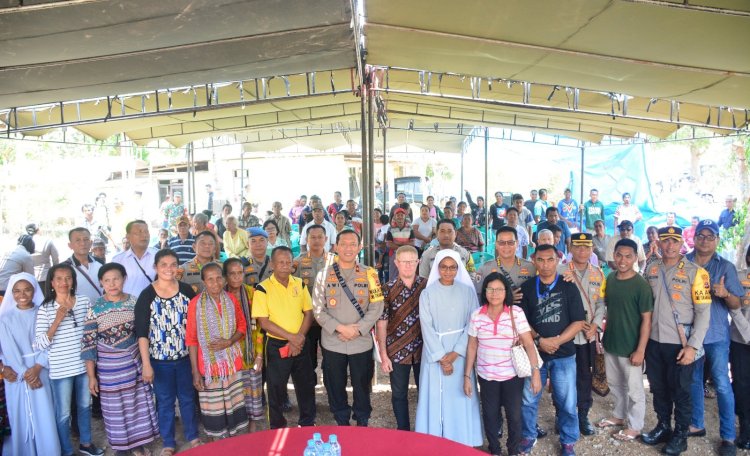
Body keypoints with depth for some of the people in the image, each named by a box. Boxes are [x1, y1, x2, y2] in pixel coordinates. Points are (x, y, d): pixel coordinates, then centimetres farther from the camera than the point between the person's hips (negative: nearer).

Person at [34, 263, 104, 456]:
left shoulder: (84, 301, -1)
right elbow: (39, 344, -14)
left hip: (84, 365, 3)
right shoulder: (45, 309, -9)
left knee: (85, 405, 19)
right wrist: (57, 320, -24)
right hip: (60, 369, -3)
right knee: (63, 413, 8)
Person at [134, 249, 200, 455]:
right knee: (165, 401, 13)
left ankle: (193, 437, 33)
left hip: (186, 356, 2)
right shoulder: (147, 295, -11)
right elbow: (141, 333, -10)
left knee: (188, 398, 15)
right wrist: (146, 364, -13)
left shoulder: (187, 290, -3)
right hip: (160, 360, -2)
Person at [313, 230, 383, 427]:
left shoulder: (369, 274, 0)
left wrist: (358, 329, -13)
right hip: (332, 342, 1)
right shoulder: (324, 275, 1)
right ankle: (342, 423, 32)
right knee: (335, 387, 12)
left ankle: (362, 423, 32)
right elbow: (318, 309, -3)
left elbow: (376, 307, -4)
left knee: (362, 386, 12)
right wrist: (339, 328, -15)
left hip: (361, 342, 0)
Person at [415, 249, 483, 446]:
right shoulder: (427, 294, -1)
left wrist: (455, 353, -11)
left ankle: (462, 441, 18)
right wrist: (441, 358, -11)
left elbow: (473, 325, -3)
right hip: (435, 353, 0)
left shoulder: (467, 291, 1)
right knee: (436, 397, 3)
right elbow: (427, 327, -5)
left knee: (460, 397, 4)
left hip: (461, 353, 0)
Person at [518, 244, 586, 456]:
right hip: (534, 352, 1)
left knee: (566, 401, 6)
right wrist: (539, 340, -13)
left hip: (564, 354, -1)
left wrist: (556, 341, -14)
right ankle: (529, 436, 28)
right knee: (528, 398, 8)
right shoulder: (527, 288, 1)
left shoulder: (569, 288, -2)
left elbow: (578, 322, -5)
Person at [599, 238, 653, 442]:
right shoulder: (610, 278, 0)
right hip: (610, 343, 6)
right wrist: (603, 335, 11)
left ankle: (634, 426, 28)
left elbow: (646, 319, -15)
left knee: (634, 389, 11)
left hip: (630, 347, -6)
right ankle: (619, 415, 41)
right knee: (615, 384, 21)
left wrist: (640, 350, -17)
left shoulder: (641, 285, -17)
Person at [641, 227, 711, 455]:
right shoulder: (651, 269, 4)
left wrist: (693, 346, -15)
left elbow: (703, 312, -10)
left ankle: (680, 435, 26)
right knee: (658, 388, 16)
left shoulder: (695, 272, -9)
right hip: (653, 341, 4)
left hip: (680, 344, -4)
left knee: (680, 391, 8)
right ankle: (663, 427, 34)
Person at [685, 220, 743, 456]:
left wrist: (725, 294, -25)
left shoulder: (726, 267, -3)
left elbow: (736, 305, -4)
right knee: (693, 381, 14)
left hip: (716, 335, -2)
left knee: (722, 385, -2)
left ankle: (728, 437, 10)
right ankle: (697, 425, 30)